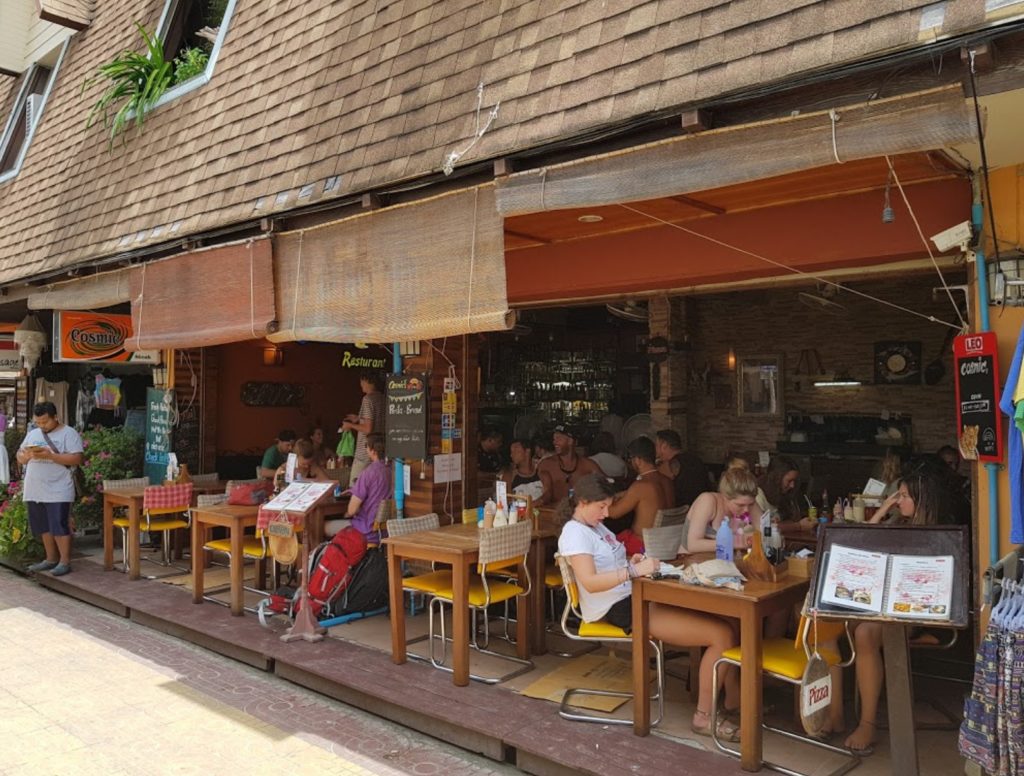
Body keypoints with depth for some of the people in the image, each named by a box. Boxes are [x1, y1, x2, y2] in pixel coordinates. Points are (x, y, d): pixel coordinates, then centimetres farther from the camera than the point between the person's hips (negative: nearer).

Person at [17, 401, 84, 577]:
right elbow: (20, 458, 16)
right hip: (34, 491, 7)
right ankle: (51, 559, 23)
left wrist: (50, 455, -22)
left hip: (58, 492, -7)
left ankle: (65, 562, 1)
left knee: (60, 527, -6)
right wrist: (27, 454, -7)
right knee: (44, 527, 13)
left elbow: (76, 459, -14)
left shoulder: (68, 433, -6)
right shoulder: (32, 434, 15)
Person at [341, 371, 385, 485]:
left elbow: (368, 429, -18)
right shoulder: (382, 398, 8)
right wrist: (359, 419, 22)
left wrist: (350, 425, -3)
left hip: (365, 453, -8)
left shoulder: (368, 399, -14)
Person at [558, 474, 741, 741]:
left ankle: (733, 699, 15)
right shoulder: (575, 533, -15)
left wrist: (631, 562, 2)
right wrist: (634, 571, -33)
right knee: (722, 634, -13)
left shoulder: (596, 526, 14)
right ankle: (704, 716, -3)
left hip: (634, 598, 10)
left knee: (719, 620, 6)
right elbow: (590, 582, -27)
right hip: (618, 609, -10)